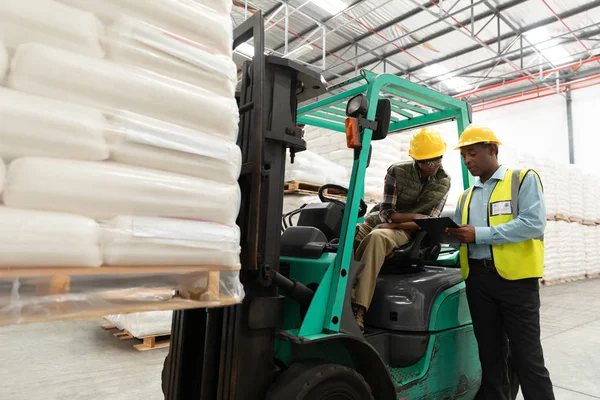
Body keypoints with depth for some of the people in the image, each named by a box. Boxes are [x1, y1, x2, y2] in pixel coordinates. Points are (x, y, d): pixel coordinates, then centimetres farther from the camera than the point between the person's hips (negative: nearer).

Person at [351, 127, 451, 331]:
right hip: (380, 219, 2)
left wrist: (395, 225, -17)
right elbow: (386, 212, -9)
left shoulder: (443, 181, 0)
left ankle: (358, 307, -42)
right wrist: (416, 216, -15)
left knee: (377, 237, -38)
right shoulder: (397, 172, -7)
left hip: (407, 230, -1)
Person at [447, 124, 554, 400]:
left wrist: (479, 234, -18)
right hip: (477, 279, 5)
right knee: (491, 354, 14)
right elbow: (460, 234, 11)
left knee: (526, 356, 1)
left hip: (515, 277, -5)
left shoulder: (524, 180, 0)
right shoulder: (466, 197, 16)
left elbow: (533, 224, -15)